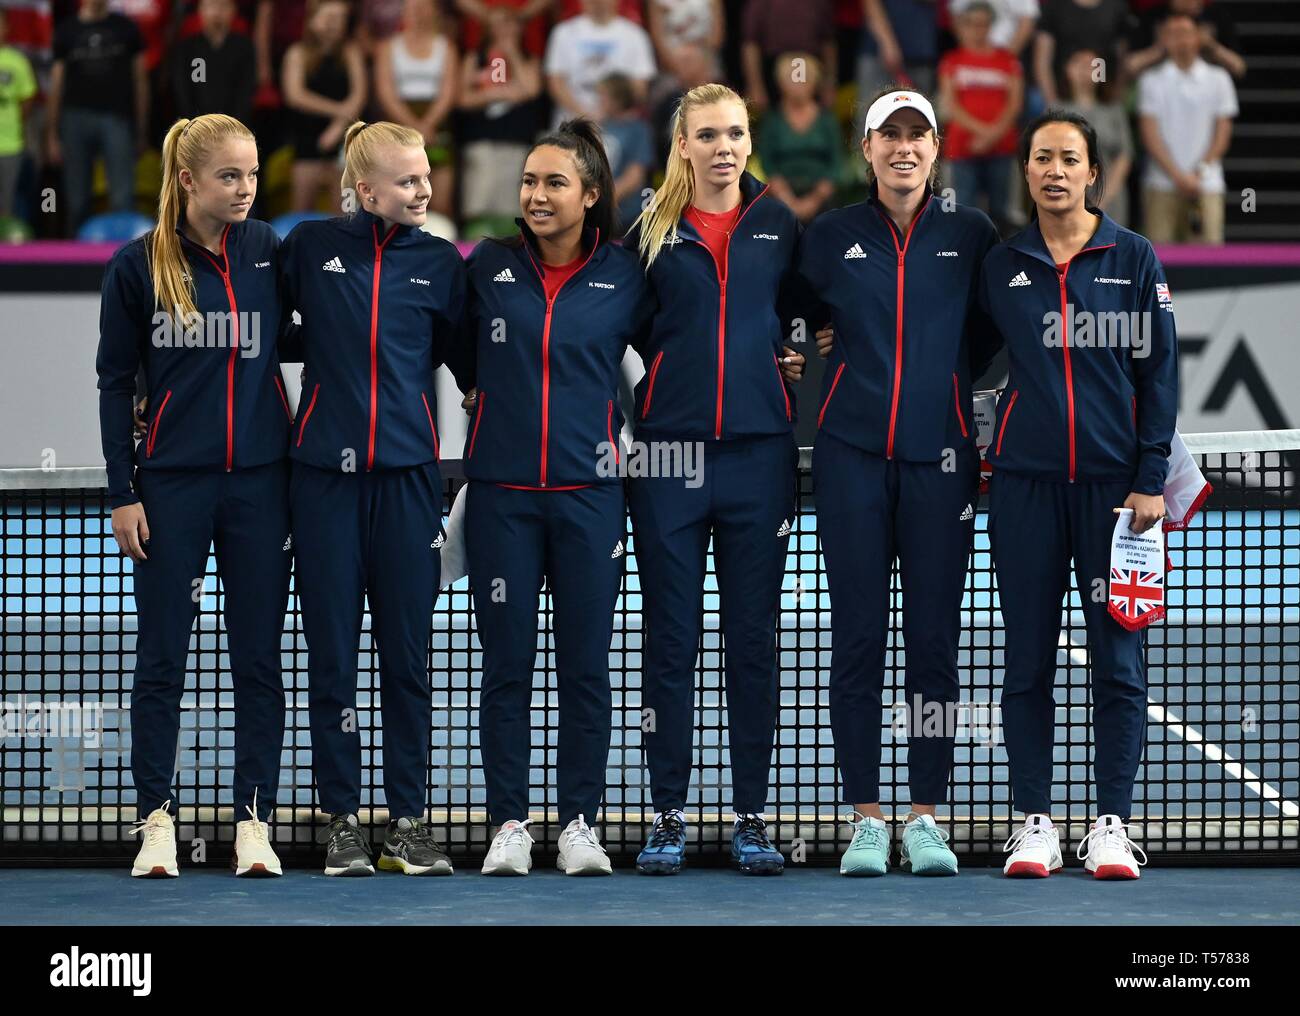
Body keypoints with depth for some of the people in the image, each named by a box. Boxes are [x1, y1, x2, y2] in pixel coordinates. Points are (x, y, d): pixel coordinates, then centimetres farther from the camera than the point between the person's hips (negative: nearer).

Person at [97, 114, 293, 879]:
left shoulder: (269, 252, 2)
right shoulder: (138, 265, -3)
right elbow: (116, 381, 1)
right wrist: (122, 492, -2)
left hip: (261, 479, 1)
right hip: (172, 480, -1)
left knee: (259, 656, 4)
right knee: (162, 656, 2)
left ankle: (255, 819, 9)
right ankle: (158, 818, 9)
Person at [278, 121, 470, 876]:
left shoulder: (439, 262, 7)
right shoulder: (311, 246, 4)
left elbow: (464, 354, 14)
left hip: (407, 472, 1)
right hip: (326, 471, -1)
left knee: (408, 650, 3)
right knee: (332, 650, 2)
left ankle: (410, 818, 9)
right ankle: (343, 819, 8)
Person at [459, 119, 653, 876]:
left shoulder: (625, 274, 2)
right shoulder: (490, 266, 3)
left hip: (589, 490, 0)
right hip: (502, 491, 0)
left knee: (586, 665, 2)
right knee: (507, 663, 2)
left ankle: (581, 824, 9)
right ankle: (510, 824, 8)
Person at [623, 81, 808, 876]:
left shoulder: (780, 228, 8)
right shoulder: (652, 232, 5)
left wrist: (792, 363, 4)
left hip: (757, 451, 1)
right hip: (669, 452, -1)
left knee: (754, 639, 3)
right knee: (671, 639, 1)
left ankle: (752, 817, 7)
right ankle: (668, 816, 6)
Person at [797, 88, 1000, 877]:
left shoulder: (973, 237, 5)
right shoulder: (831, 237, 6)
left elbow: (988, 332, 17)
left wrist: (943, 378, 11)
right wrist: (863, 367, 13)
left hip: (939, 456, 0)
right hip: (852, 453, 0)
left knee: (935, 636, 0)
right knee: (858, 635, -1)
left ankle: (927, 819, 5)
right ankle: (866, 819, 3)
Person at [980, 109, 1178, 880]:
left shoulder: (1135, 260, 3)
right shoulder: (1000, 267, 8)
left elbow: (1159, 374, 2)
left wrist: (1150, 480, -4)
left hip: (1112, 479, -1)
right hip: (1025, 478, 1)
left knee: (1118, 655, -1)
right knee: (1028, 655, 2)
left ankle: (1113, 824, 4)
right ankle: (1035, 823, 7)